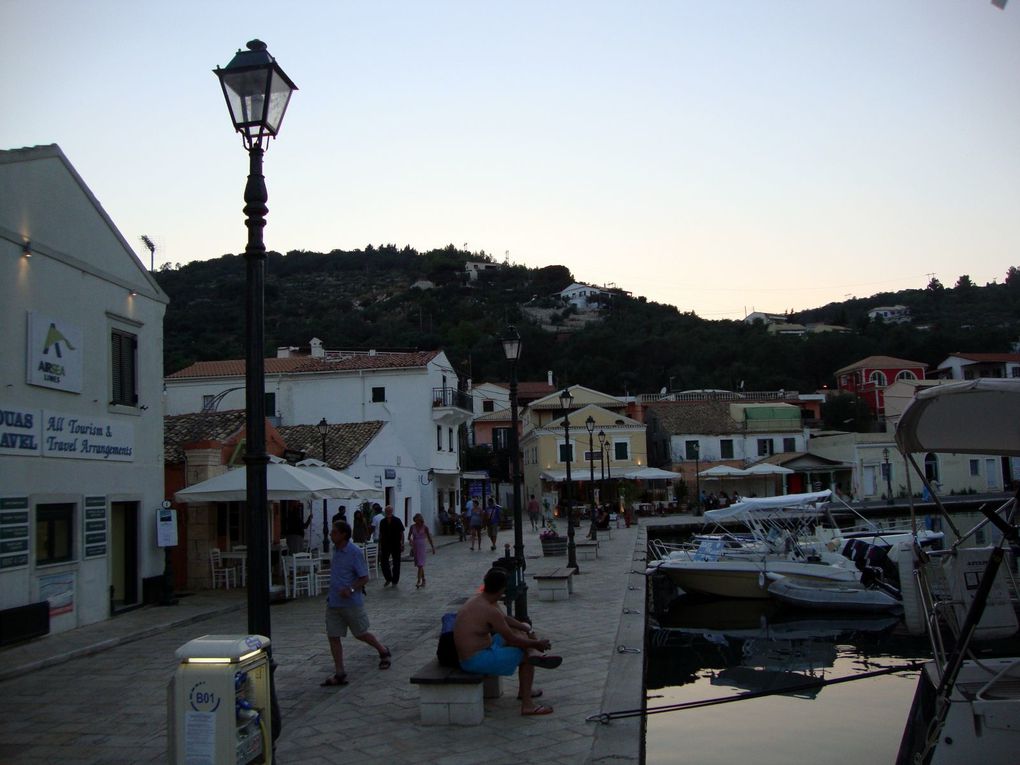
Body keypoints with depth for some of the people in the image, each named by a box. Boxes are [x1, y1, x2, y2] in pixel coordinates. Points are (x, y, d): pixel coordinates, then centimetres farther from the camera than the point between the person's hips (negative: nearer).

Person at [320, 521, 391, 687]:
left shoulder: (355, 552, -17)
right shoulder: (335, 550, 7)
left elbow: (364, 578, -16)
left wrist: (350, 589, -30)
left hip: (351, 603, -7)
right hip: (333, 603, 7)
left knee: (360, 634, 8)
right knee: (333, 636, 3)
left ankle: (384, 652, 34)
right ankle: (339, 673, 10)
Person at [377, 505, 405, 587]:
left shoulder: (397, 521, -4)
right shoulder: (382, 522, 5)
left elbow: (401, 533, -4)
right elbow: (380, 534, 10)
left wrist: (402, 544, -10)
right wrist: (380, 545, 8)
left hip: (396, 546, -3)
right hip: (385, 545, 3)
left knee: (396, 564, 4)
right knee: (383, 562, -1)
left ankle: (394, 581, 15)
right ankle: (388, 579, 17)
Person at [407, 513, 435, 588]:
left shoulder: (425, 527, -5)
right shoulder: (412, 527, 2)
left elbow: (429, 538, 3)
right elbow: (409, 536, 5)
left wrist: (433, 547, 6)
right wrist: (410, 540, -18)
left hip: (422, 546, -4)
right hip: (415, 546, 4)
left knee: (420, 564, -12)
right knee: (419, 564, 12)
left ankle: (419, 581, -17)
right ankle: (423, 580, 25)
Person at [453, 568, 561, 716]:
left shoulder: (476, 599, 5)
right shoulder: (489, 610, -24)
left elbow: (505, 619, 18)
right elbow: (512, 641, -18)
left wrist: (527, 629, 8)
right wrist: (536, 644, -4)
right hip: (478, 661, -10)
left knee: (517, 631, 17)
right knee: (526, 656, 0)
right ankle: (527, 705, 0)